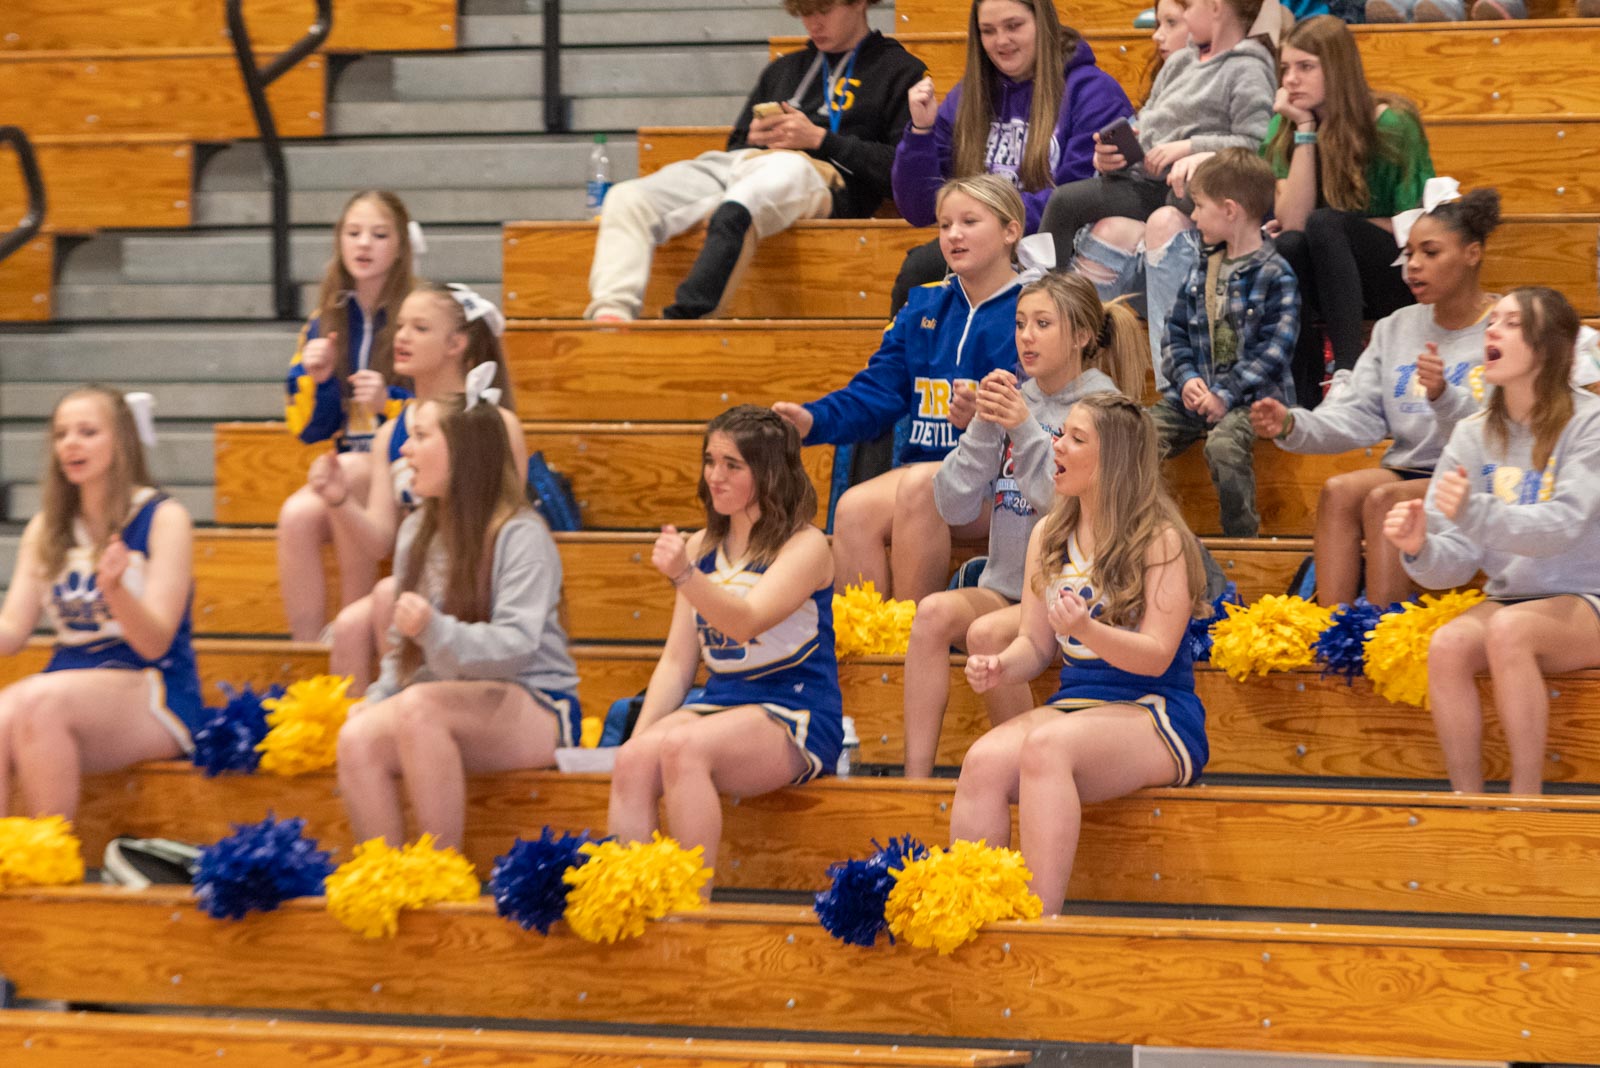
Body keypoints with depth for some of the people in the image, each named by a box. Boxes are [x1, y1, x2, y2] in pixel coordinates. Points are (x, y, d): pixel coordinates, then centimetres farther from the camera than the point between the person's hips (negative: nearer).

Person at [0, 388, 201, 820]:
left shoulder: (163, 519, 0)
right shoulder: (46, 529, 16)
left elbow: (155, 642, -9)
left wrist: (114, 588, -27)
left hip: (155, 696, -4)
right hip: (70, 683, 4)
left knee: (38, 701, -34)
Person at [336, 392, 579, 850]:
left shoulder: (521, 536, -8)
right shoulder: (417, 532, 16)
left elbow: (515, 646, -19)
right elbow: (404, 646, 20)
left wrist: (436, 631, -35)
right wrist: (376, 702, 1)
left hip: (536, 712, -6)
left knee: (419, 705, -36)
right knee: (357, 739, -25)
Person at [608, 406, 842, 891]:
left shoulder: (805, 546, -3)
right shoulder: (701, 546, 17)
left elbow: (746, 621, -21)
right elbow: (677, 662, 15)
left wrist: (684, 575, -37)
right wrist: (639, 736, -1)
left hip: (794, 722, -5)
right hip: (718, 705, 6)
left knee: (683, 748, -34)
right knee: (633, 760, -27)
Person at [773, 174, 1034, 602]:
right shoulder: (923, 307, 19)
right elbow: (875, 392, 12)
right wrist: (814, 420, -6)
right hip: (927, 466, 5)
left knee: (920, 484, -34)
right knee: (855, 508, -25)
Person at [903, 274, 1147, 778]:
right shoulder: (1011, 402, 10)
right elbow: (955, 507, 5)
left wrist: (1027, 433, -19)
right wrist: (983, 428, -7)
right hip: (1005, 586, 5)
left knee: (988, 632, -32)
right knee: (935, 611, -25)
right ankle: (914, 779, -30)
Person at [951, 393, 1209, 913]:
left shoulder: (1161, 539, -4)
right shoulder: (1048, 537, 15)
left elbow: (1157, 656, -11)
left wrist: (1087, 630, -29)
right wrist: (1000, 667, -8)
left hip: (1153, 715, -5)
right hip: (1073, 704, 5)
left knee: (1046, 746, -36)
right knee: (984, 760, -27)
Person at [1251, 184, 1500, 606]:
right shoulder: (1395, 329, 16)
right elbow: (1357, 416, 6)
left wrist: (1444, 397, -34)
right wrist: (1292, 425, -12)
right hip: (1408, 471, 5)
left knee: (1385, 500, -31)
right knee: (1338, 490, -24)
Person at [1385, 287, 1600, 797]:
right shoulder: (1474, 435, 4)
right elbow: (1457, 561, 0)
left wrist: (1474, 513, -37)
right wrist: (1420, 549, -23)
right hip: (1509, 598, 4)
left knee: (1509, 629, -34)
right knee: (1447, 645, -27)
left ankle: (1526, 800, -27)